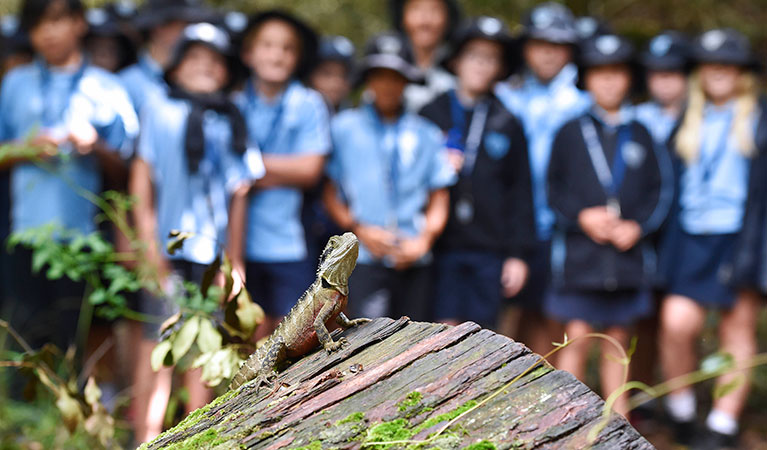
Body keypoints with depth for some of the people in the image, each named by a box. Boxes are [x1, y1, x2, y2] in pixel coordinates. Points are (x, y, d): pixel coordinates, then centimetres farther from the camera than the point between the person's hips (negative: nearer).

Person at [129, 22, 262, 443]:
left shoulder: (231, 123, 13)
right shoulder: (159, 111, 6)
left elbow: (238, 194, 14)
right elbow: (141, 176, 2)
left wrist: (234, 259, 11)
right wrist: (148, 241, -6)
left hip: (211, 251, 3)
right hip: (167, 246, -3)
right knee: (157, 347, -6)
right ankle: (148, 439, -3)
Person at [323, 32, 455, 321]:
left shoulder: (426, 134, 13)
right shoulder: (344, 128, 9)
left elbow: (439, 201, 13)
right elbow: (329, 193, 7)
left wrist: (425, 240, -4)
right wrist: (358, 230, -7)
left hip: (415, 261, 2)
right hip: (364, 259, -2)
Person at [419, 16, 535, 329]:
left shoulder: (507, 125, 10)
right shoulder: (431, 115, 8)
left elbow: (520, 193, 7)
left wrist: (517, 254, 2)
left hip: (490, 249, 1)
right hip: (443, 246, -1)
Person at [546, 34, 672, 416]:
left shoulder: (641, 135, 10)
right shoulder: (570, 132, 6)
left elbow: (660, 190, 7)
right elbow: (553, 188, 3)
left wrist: (638, 226, -7)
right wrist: (581, 216, -12)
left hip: (629, 252, 2)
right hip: (579, 251, -2)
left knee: (618, 340, 9)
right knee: (577, 337, -4)